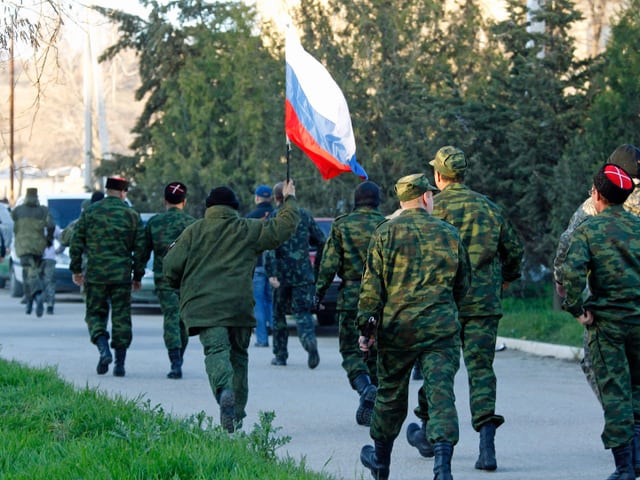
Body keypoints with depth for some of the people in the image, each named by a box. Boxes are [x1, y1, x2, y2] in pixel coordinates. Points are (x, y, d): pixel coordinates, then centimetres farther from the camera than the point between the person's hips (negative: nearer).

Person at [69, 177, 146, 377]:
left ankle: (104, 349, -14)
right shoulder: (132, 215, 2)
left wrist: (76, 270, 12)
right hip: (122, 274, 0)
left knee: (95, 313, 10)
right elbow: (140, 248, 3)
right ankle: (119, 363, 5)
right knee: (121, 317, 6)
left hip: (94, 274, 0)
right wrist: (138, 276, 11)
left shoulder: (89, 212, 2)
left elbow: (76, 242, 3)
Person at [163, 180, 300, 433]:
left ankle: (224, 390, -44)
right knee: (239, 355, 15)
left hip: (203, 306, -1)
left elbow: (171, 267, 4)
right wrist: (289, 199, 29)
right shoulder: (248, 230, 9)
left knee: (216, 350, -14)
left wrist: (183, 287, 25)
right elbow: (284, 226, 12)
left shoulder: (193, 231, 8)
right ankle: (237, 413, 15)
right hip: (239, 305, 1)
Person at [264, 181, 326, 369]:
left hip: (283, 275, -2)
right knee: (302, 312, 0)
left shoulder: (273, 217, -3)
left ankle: (280, 355, 18)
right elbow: (320, 240, 10)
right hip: (304, 274, 2)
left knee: (279, 315, 14)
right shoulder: (304, 215, 6)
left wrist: (271, 273, -20)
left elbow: (269, 247, -15)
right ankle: (310, 341, -30)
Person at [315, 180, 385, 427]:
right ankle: (367, 409, 11)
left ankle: (365, 387, -25)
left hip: (351, 296, -2)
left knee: (351, 350, 3)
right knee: (375, 352, 11)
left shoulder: (342, 224, -1)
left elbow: (329, 263, -4)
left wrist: (319, 292, 6)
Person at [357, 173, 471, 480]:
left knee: (391, 392, 15)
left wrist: (366, 326, 0)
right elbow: (463, 282, 15)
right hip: (441, 328, 0)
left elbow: (372, 284, -4)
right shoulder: (449, 233, 5)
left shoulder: (386, 233, -1)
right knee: (441, 391, -5)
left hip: (396, 328, 0)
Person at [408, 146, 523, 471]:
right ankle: (486, 443, -16)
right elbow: (513, 248, 16)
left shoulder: (435, 207, -4)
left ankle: (428, 434, 27)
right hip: (485, 301, 3)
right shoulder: (489, 207, 10)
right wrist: (506, 279, 33)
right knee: (481, 368, 0)